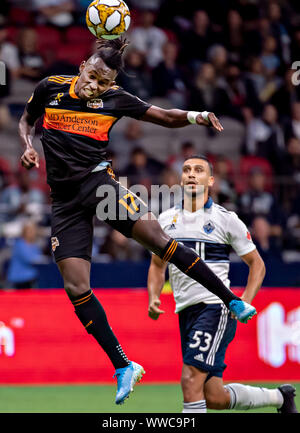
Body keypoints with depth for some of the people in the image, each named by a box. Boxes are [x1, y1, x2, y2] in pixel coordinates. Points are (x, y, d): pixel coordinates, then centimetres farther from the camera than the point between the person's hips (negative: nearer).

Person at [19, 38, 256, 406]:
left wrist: (195, 116, -15)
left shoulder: (114, 99, 3)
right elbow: (26, 120, 22)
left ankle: (234, 301, -14)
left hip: (98, 182, -1)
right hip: (65, 200, 1)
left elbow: (165, 117, 6)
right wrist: (28, 147, 1)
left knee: (158, 239, -22)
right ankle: (123, 369, -2)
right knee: (76, 289, -9)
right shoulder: (50, 88, 5)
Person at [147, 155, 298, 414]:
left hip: (216, 307, -5)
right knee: (215, 398, 6)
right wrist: (153, 298, 4)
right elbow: (157, 265, 23)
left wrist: (244, 302, -10)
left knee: (191, 381, -21)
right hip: (185, 312, 5)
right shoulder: (166, 219, 11)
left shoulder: (226, 219, -1)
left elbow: (257, 263, 5)